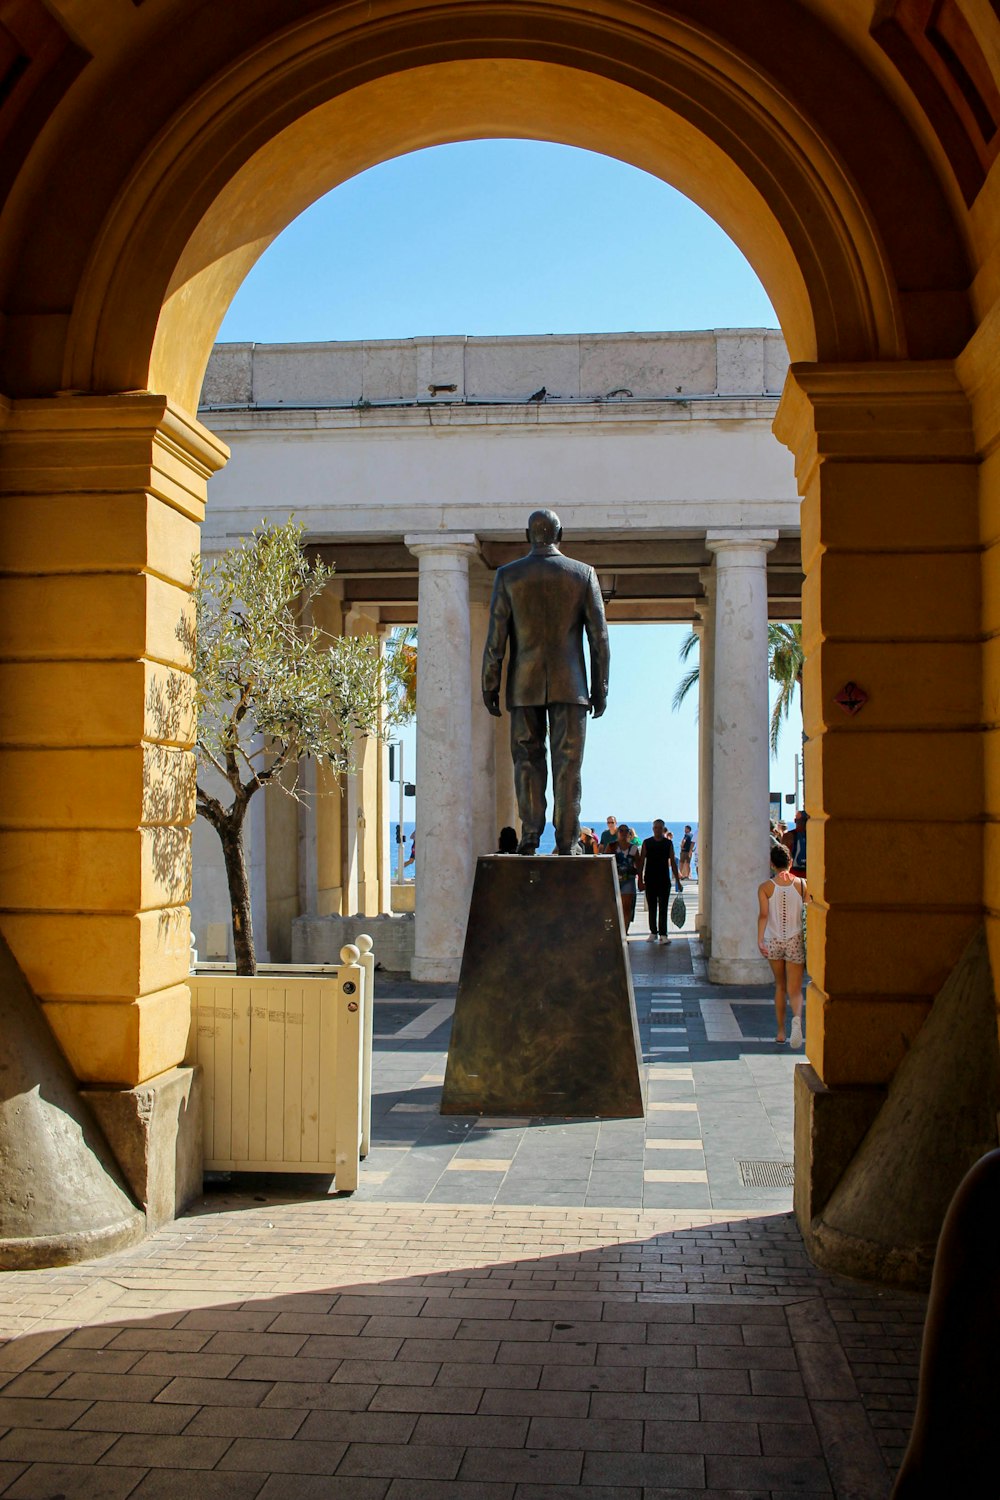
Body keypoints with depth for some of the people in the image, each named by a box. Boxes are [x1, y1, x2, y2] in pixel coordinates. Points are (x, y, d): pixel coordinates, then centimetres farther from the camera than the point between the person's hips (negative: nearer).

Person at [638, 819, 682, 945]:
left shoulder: (668, 843, 5)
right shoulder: (646, 843, 3)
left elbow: (673, 862, 7)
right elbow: (641, 862, 3)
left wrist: (677, 881, 4)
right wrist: (640, 880, -3)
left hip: (664, 880, -1)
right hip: (650, 881, 1)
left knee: (663, 908, -6)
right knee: (652, 908, 8)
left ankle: (663, 934, -8)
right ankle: (653, 932, 17)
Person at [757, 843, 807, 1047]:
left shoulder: (765, 887, -3)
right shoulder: (802, 885, -1)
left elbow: (763, 915, -13)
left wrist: (760, 939, -16)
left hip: (774, 942, 1)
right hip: (795, 941, -1)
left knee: (780, 986, 19)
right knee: (794, 990, 1)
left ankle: (781, 1032, 23)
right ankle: (797, 1017, -31)